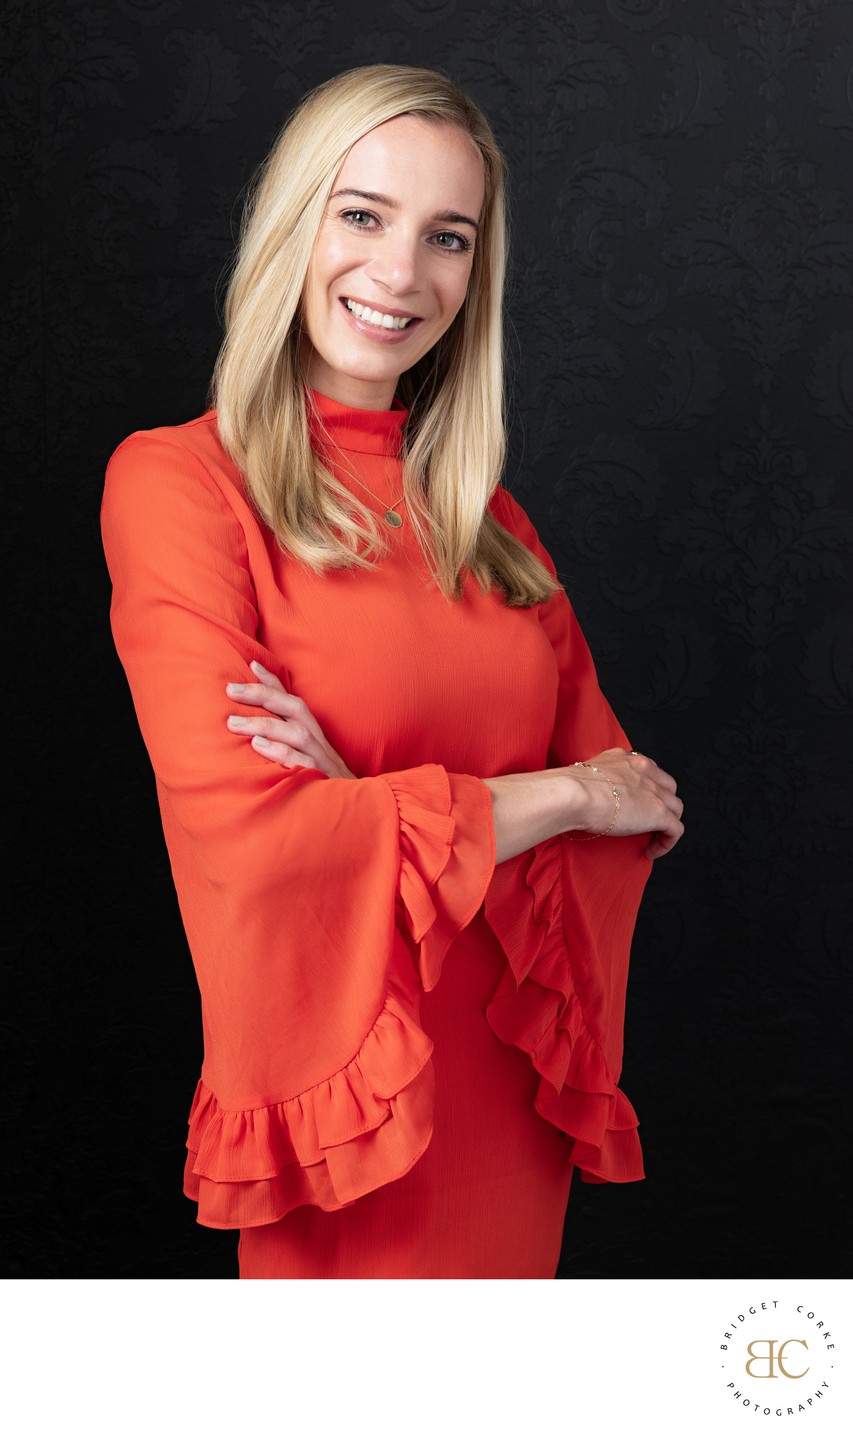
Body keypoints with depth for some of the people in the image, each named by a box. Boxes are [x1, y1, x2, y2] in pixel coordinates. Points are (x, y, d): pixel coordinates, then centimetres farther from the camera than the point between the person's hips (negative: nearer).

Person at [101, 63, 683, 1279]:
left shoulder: (483, 516, 8)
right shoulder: (178, 482, -10)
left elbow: (629, 799, 2)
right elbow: (245, 835, -20)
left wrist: (373, 804, -16)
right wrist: (557, 796, -11)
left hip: (518, 1108, 6)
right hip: (345, 1105, -6)